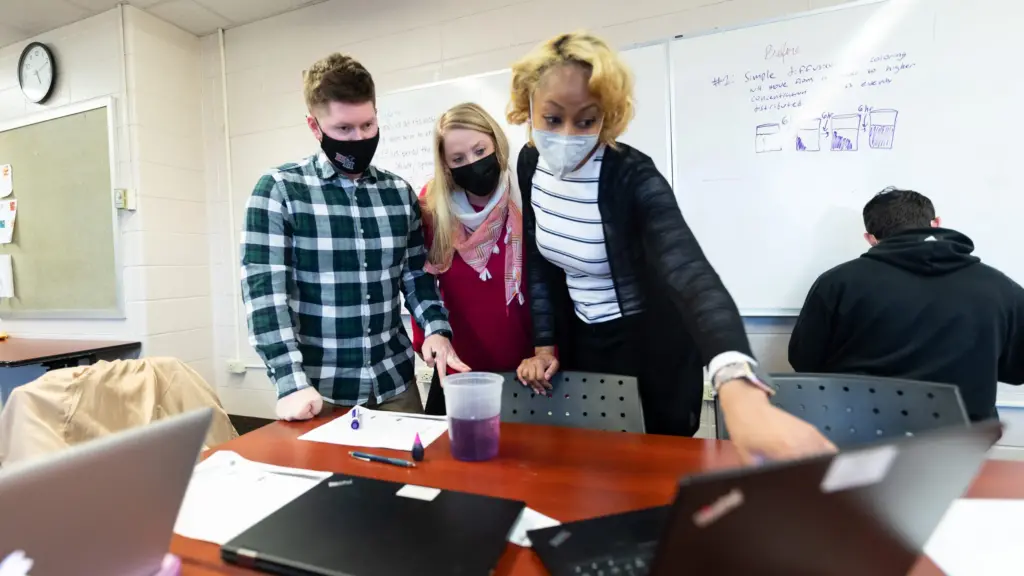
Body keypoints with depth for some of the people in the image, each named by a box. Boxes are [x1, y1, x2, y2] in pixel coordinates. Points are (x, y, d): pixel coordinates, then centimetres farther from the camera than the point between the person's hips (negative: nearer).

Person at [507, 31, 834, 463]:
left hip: (653, 347, -4)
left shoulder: (633, 178, -27)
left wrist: (738, 389, -60)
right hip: (581, 343, 5)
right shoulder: (531, 164, -9)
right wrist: (544, 345, -4)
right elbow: (539, 260, 0)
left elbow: (690, 273, -43)